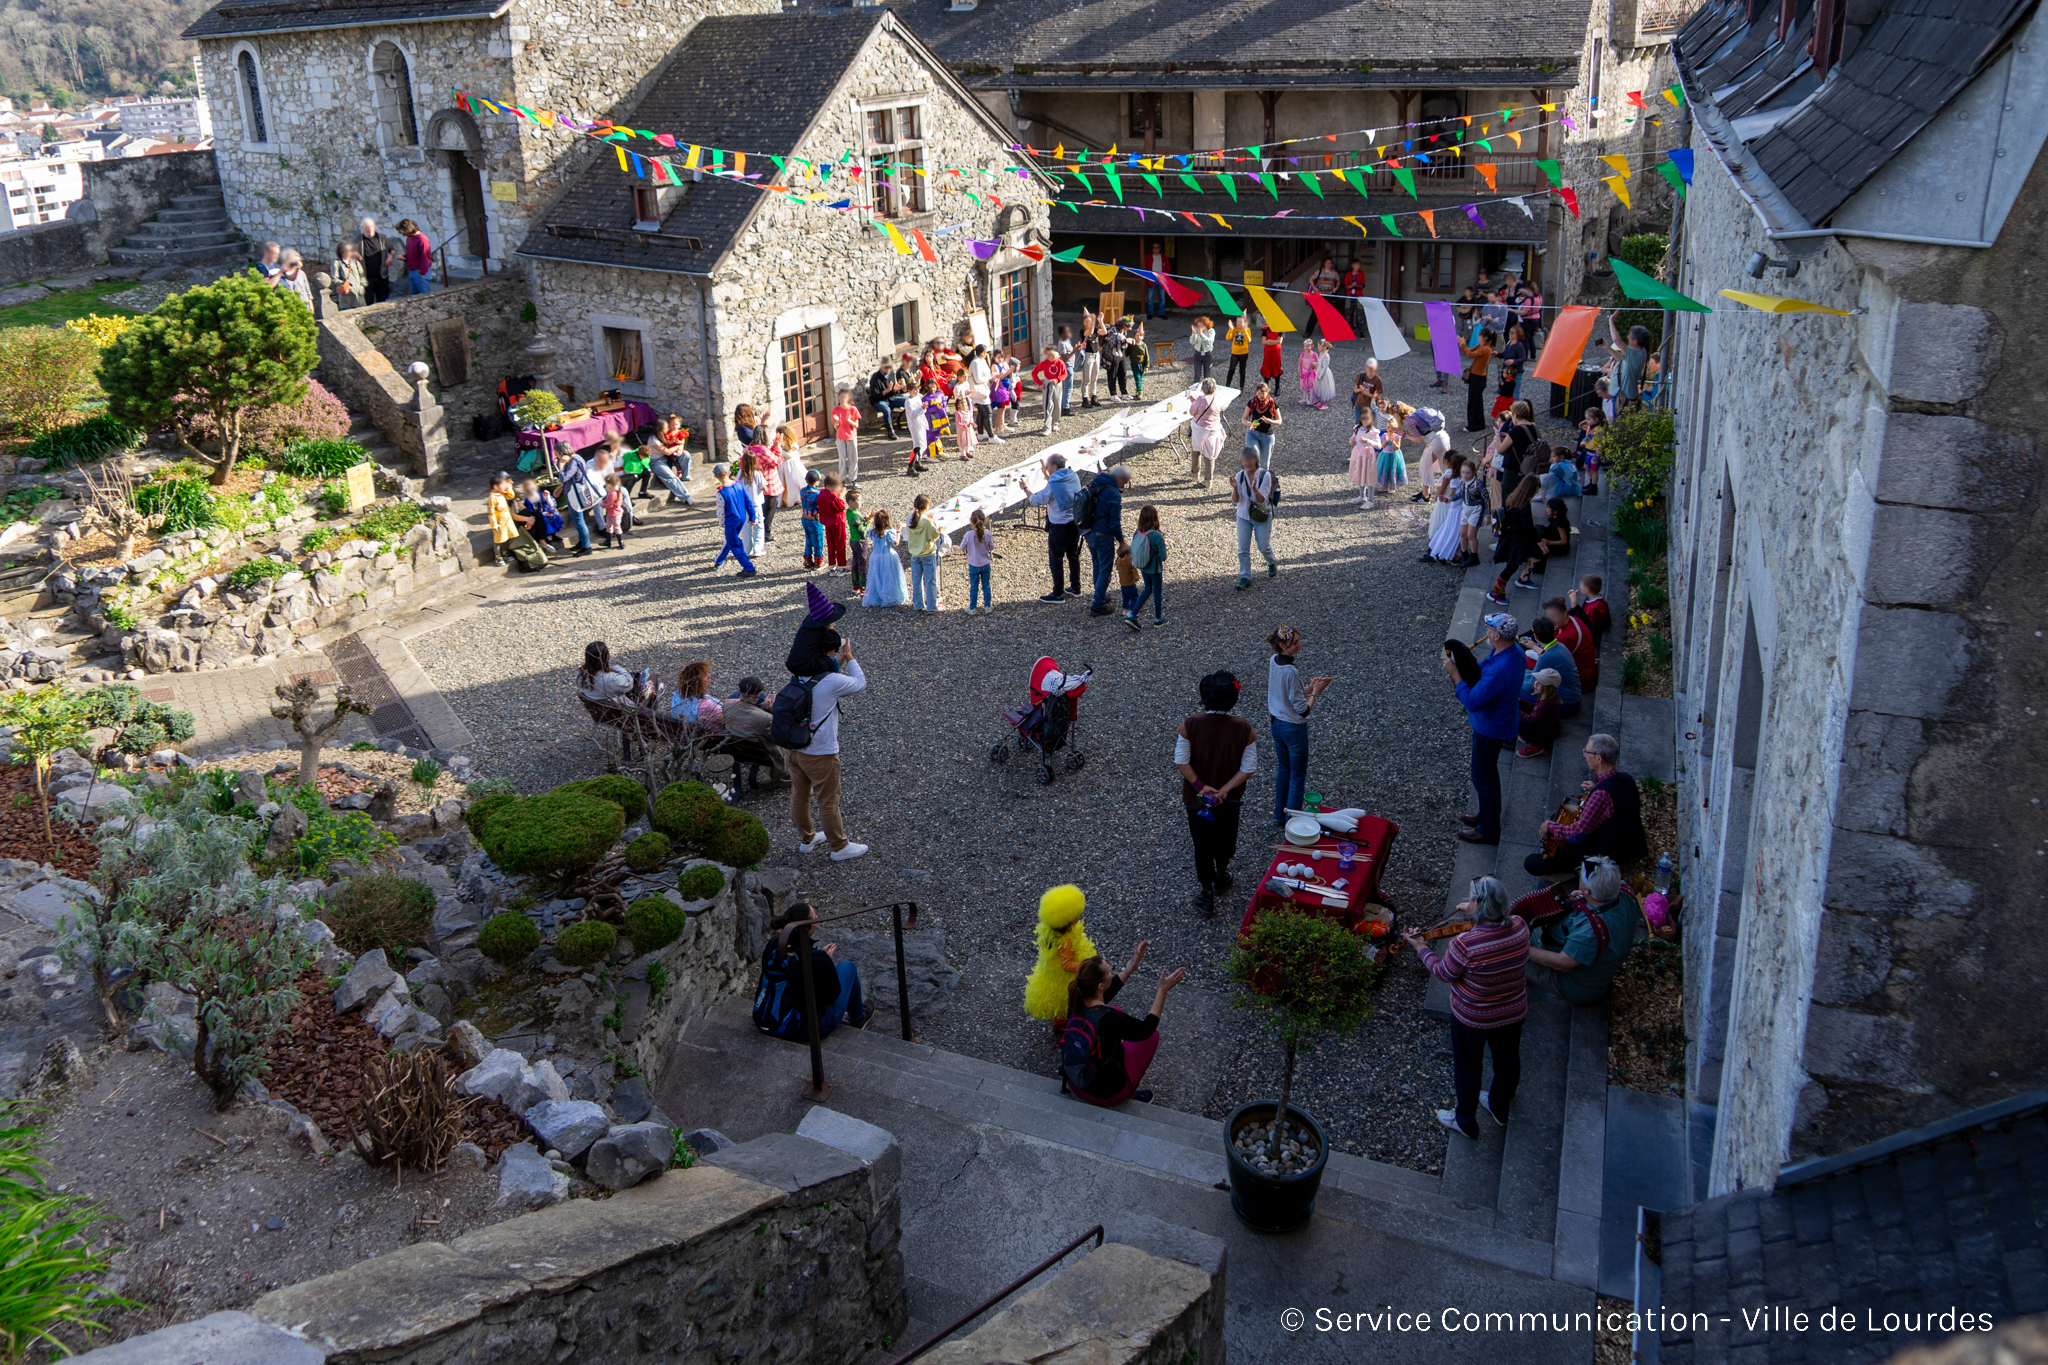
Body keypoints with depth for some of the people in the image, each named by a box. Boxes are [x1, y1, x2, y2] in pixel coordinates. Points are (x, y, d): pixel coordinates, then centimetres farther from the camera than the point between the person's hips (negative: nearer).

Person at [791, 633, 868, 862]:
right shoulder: (833, 682, -23)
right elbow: (860, 684, -6)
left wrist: (840, 662, 14)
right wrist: (850, 658, 4)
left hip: (795, 748, 7)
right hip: (820, 754, -7)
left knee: (799, 796, 20)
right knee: (829, 802, 8)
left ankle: (806, 839, 39)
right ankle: (839, 847, 23)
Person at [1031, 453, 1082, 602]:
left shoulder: (1053, 484, -23)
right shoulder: (1073, 477, 0)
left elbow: (1036, 501, -15)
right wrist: (1046, 473, 19)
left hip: (1059, 527, -8)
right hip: (1075, 523, 8)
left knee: (1055, 560, 4)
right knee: (1073, 555, 21)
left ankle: (1058, 594, 10)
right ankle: (1075, 588, 31)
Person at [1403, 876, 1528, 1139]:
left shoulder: (1465, 944, -36)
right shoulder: (1519, 926, -21)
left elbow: (1444, 973, -18)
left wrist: (1421, 947, -6)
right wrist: (1476, 916, 1)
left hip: (1472, 1018, -5)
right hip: (1513, 1013, 5)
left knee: (1468, 1067, 21)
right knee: (1507, 1060, 29)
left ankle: (1466, 1122, 43)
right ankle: (1500, 1108, 56)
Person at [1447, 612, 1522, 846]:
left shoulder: (1499, 670, -38)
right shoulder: (1513, 651, -6)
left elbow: (1472, 702, -34)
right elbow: (1480, 669, 9)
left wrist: (1455, 674, -25)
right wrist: (1459, 663, -8)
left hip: (1491, 729, -10)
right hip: (1499, 722, 10)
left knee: (1483, 777, 8)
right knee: (1488, 772, 26)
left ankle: (1488, 830, 24)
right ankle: (1488, 816, 45)